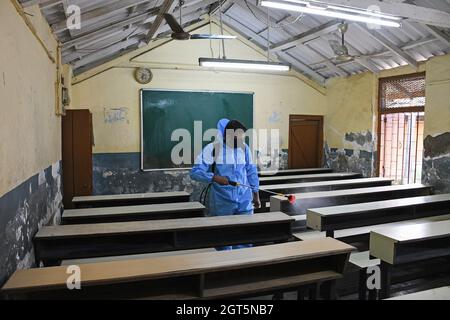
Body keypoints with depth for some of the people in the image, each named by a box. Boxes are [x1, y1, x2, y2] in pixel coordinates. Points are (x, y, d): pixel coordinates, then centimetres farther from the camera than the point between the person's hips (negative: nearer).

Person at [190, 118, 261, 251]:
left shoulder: (245, 148, 3)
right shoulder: (212, 148, -10)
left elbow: (251, 172, 13)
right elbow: (195, 172, -13)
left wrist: (256, 195, 14)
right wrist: (215, 178, -28)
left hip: (244, 202, 3)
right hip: (222, 204, -3)